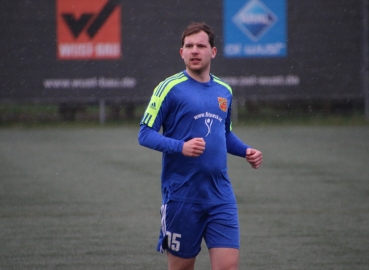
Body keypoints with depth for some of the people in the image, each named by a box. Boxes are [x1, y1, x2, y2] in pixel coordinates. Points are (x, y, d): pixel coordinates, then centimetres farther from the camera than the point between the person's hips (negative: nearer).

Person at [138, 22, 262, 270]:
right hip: (182, 196, -4)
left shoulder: (224, 91, 12)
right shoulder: (170, 88, -5)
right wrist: (181, 147, -23)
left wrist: (246, 151, 7)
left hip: (221, 195, 4)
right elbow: (145, 134, -8)